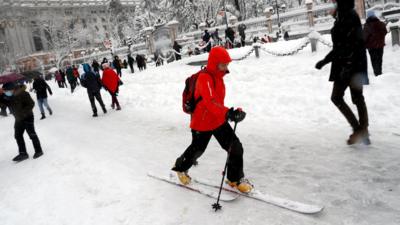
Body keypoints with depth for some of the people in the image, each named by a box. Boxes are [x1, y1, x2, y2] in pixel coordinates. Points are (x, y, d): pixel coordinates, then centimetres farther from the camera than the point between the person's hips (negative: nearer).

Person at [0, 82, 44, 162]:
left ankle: (38, 151, 14)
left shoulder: (22, 94, -22)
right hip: (18, 119, 7)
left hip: (27, 117, -7)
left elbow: (31, 104, -20)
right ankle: (23, 153, 18)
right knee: (18, 135, 9)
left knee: (32, 134, 0)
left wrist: (23, 112, -28)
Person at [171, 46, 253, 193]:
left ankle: (236, 179, 19)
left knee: (236, 148, 0)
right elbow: (210, 102, -42)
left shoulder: (217, 76, 2)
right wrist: (228, 113, -55)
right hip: (202, 123, -7)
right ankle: (181, 168, 46)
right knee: (197, 149, 16)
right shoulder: (204, 78, -27)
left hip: (218, 121, 7)